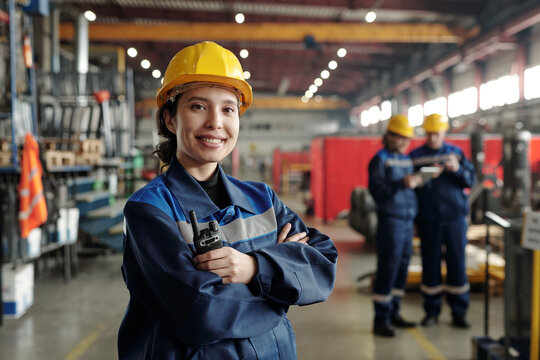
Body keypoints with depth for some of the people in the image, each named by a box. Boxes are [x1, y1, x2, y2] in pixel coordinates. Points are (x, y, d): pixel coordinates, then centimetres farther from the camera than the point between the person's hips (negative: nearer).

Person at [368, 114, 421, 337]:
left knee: (402, 266, 11)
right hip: (390, 219, -7)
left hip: (408, 219, 7)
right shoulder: (380, 159, -6)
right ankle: (380, 320, 1)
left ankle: (394, 313, 22)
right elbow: (376, 189, -17)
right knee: (388, 267, -6)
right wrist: (402, 184, -25)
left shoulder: (407, 160, 16)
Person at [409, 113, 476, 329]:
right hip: (428, 220, -1)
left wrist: (458, 169, -16)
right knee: (430, 264, 3)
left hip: (455, 216, 1)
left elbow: (471, 180, 2)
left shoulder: (456, 153, 8)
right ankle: (431, 312, 15)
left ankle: (459, 313, 12)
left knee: (457, 264, 2)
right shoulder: (415, 156, 4)